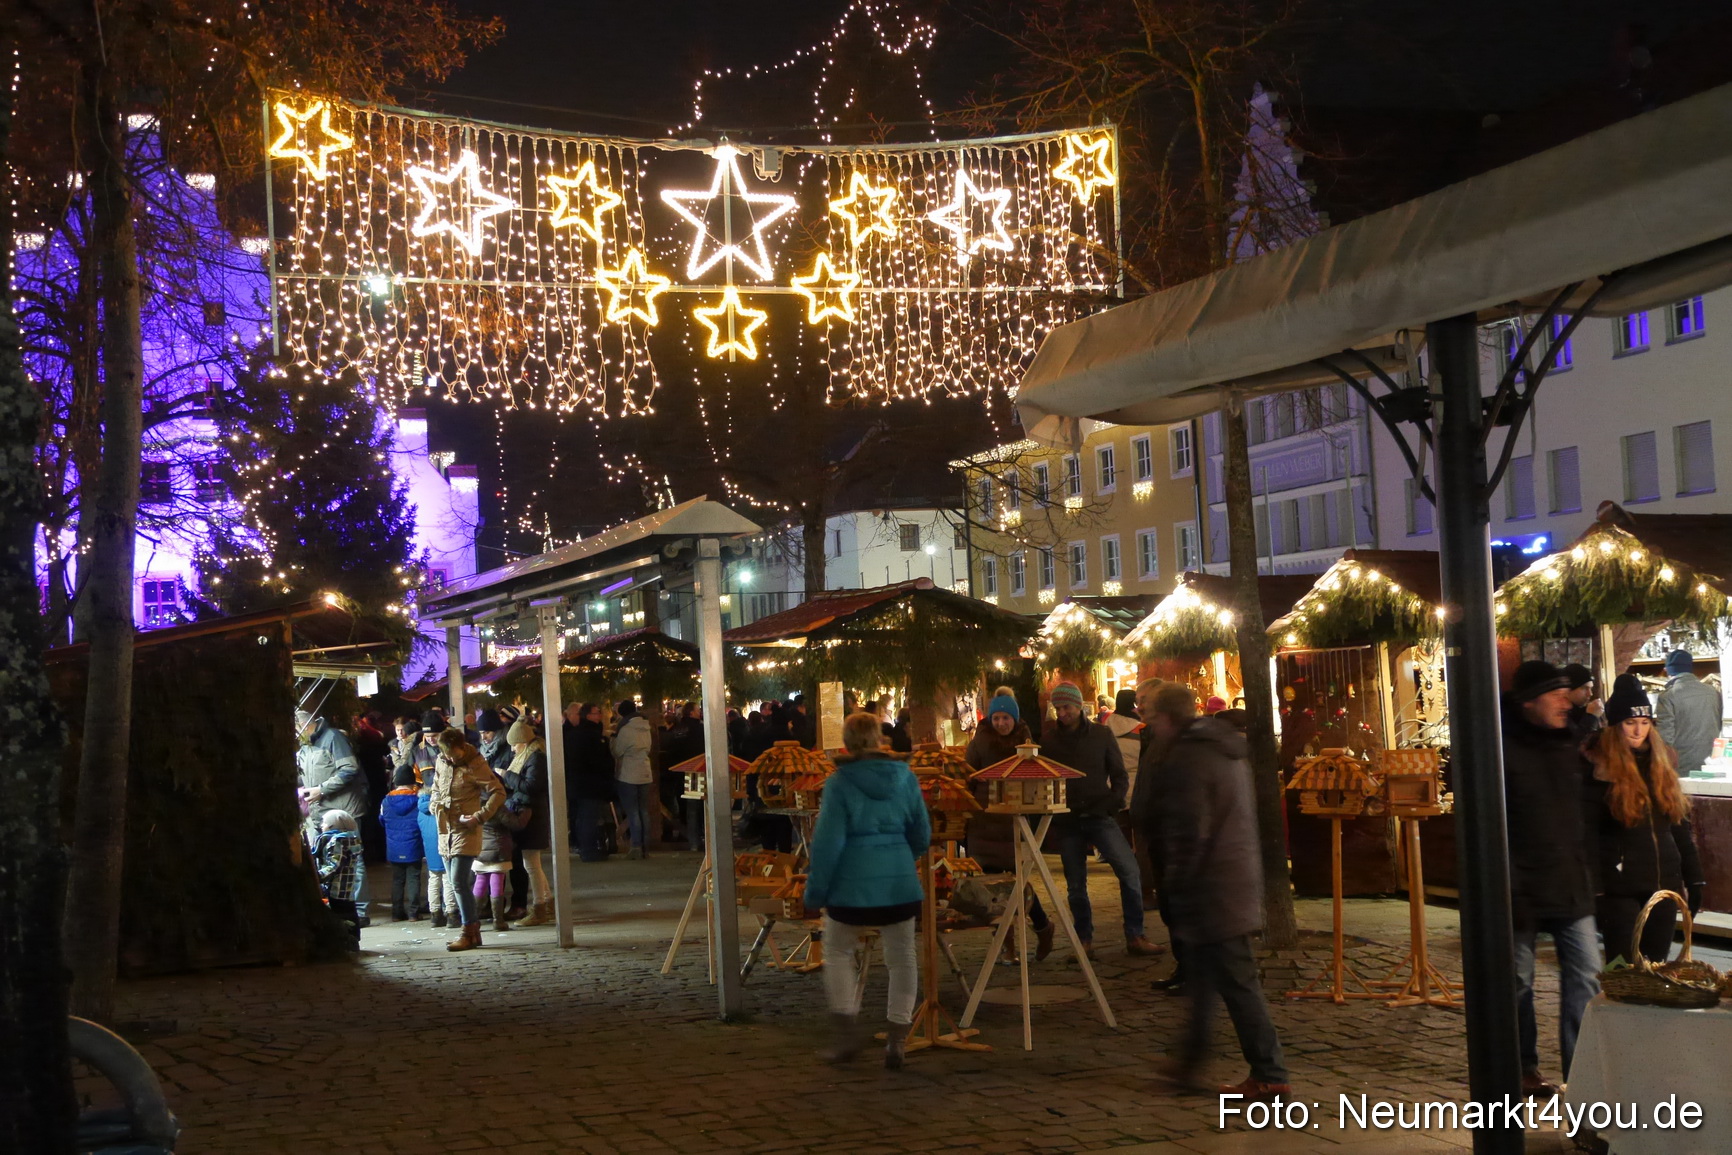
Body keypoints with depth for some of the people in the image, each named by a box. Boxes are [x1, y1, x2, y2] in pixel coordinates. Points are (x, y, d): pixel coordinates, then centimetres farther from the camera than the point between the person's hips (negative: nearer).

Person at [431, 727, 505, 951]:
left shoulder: (476, 765, -12)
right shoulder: (440, 762, 8)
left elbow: (498, 792, -12)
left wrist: (480, 816, -19)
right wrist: (435, 805, 5)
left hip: (466, 830, -7)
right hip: (445, 830, 7)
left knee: (459, 882, -12)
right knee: (455, 883, 10)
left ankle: (469, 932, -3)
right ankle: (473, 929, 19)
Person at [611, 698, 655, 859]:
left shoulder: (625, 729, -14)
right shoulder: (646, 729, 7)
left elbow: (617, 752, -7)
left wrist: (614, 737, 9)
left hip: (628, 776, -6)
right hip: (645, 774, 6)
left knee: (632, 813, -3)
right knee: (644, 811, 10)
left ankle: (637, 847, -6)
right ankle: (645, 846, 13)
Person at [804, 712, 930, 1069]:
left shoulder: (839, 783, -8)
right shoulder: (905, 777, 4)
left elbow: (828, 841, -10)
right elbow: (922, 833, 12)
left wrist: (815, 890, -2)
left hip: (853, 882, -3)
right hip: (900, 880, 3)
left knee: (838, 952, 15)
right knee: (901, 957, 11)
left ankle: (847, 1030, 6)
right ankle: (896, 1039, 10)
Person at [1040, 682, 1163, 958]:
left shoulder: (1101, 735, 3)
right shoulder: (1048, 738, 3)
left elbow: (1119, 775, 6)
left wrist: (1113, 802, -10)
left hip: (1099, 815, -1)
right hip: (1066, 820, 1)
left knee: (1129, 871, -14)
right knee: (1075, 884, 5)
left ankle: (1134, 937, -7)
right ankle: (1084, 939, 19)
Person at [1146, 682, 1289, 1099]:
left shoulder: (1186, 759, -16)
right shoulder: (1226, 749, 14)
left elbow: (1188, 832, -21)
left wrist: (1175, 885, -10)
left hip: (1211, 889, -10)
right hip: (1240, 877, 10)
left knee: (1236, 982, -5)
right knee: (1204, 972, 19)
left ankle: (1269, 1075, -2)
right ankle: (1191, 1061, 29)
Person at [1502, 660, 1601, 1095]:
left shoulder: (1568, 748, 9)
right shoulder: (1503, 751, -12)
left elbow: (1586, 808, 19)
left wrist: (1587, 870, 7)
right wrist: (1509, 890, -18)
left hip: (1572, 887, 6)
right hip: (1525, 891, -6)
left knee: (1585, 974, 3)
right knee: (1519, 981, 7)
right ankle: (1523, 1067, 21)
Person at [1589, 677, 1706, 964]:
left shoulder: (1660, 761, 9)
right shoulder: (1599, 768, -8)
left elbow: (1680, 825, 14)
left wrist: (1694, 879, 11)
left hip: (1665, 882, 5)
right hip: (1619, 888, -5)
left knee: (1657, 967, 12)